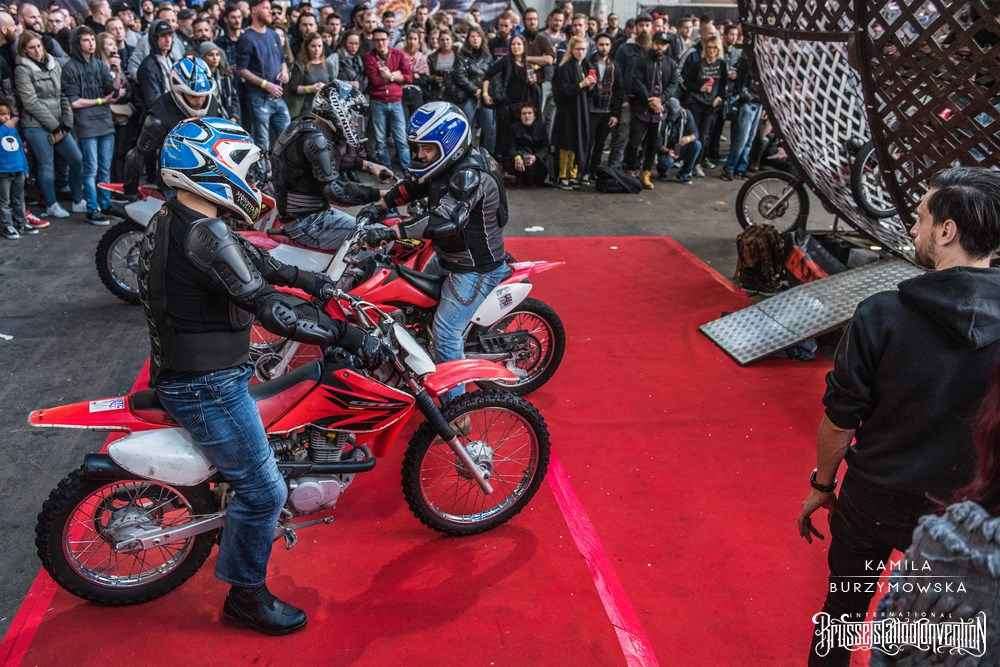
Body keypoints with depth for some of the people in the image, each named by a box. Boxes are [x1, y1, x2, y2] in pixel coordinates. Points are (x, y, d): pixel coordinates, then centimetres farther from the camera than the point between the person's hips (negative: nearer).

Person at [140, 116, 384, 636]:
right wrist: (352, 337, -29)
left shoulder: (170, 220, 6)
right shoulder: (203, 235, -26)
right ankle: (245, 596, 16)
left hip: (180, 372, 10)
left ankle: (241, 522, 54)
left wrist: (307, 279, 22)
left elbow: (249, 259, 19)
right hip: (207, 388, -10)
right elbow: (271, 309, -32)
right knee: (263, 492, 0)